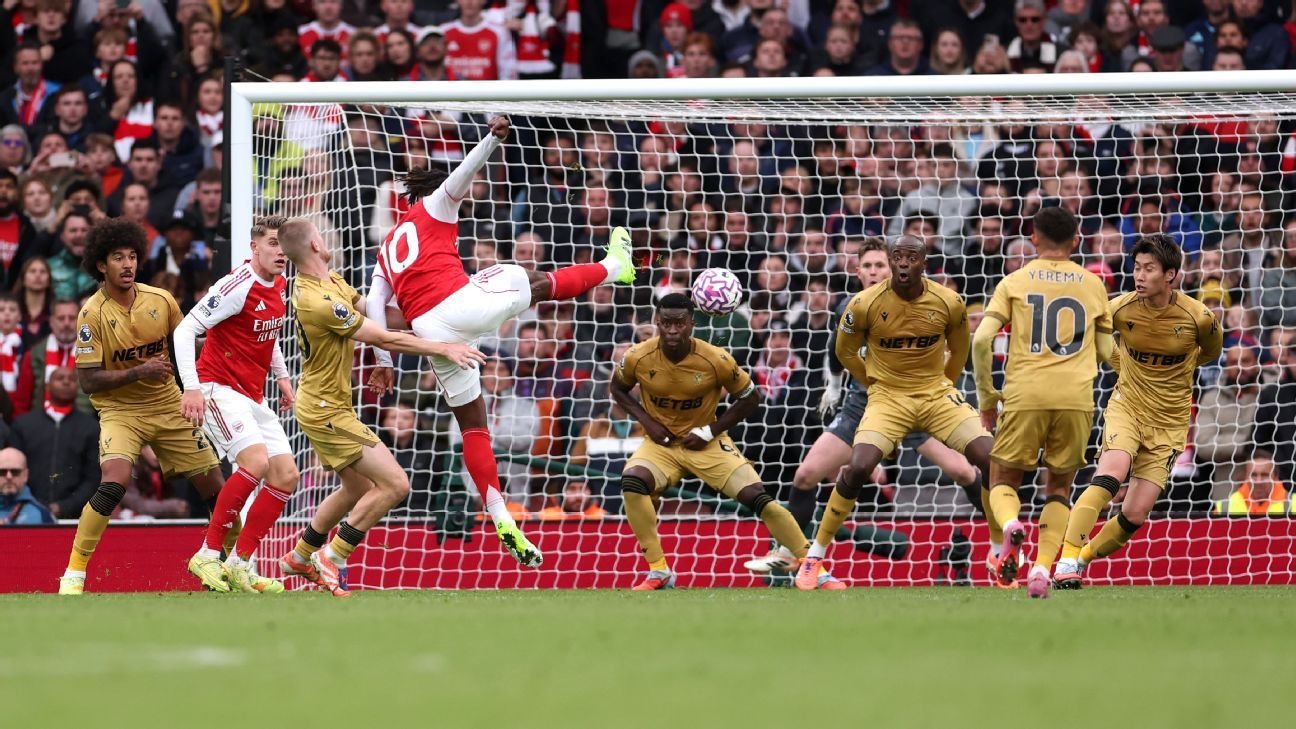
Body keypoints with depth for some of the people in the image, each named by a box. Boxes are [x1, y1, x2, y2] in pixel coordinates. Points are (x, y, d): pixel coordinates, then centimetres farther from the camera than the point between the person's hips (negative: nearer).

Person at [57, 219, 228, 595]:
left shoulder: (161, 300, -3)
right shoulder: (92, 314, -14)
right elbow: (89, 381, -16)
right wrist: (139, 372, -26)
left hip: (168, 406, 4)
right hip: (119, 409, -4)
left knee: (215, 486, 3)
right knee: (114, 482, -29)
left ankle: (218, 565, 26)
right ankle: (73, 574, -18)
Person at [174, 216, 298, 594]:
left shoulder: (280, 286, 8)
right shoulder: (238, 286, -18)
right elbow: (185, 331, -20)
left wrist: (281, 376, 17)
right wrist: (191, 388, -27)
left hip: (252, 398, 9)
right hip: (219, 388, -9)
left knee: (286, 475, 1)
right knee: (256, 461, -27)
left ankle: (239, 564, 5)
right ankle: (208, 554, -18)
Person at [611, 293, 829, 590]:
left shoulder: (715, 360, -19)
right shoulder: (638, 358, -16)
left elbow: (750, 398, -5)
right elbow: (618, 390, 6)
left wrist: (710, 431, -14)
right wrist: (646, 421, -11)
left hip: (706, 443, -1)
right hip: (662, 442, 1)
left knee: (758, 498, -13)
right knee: (632, 482, -29)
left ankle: (815, 570, -2)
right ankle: (659, 572, -16)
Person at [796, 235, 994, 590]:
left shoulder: (949, 304, -9)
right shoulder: (866, 304, -14)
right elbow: (845, 352, 5)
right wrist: (876, 384, 9)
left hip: (936, 394, 2)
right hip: (888, 398, -2)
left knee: (993, 461, -13)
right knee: (857, 468, -24)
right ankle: (815, 557, -8)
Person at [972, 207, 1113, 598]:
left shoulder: (1015, 282, 7)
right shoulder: (1093, 284, 13)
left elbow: (982, 339, -3)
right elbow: (1105, 352, 16)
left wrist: (986, 396, 7)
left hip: (1025, 395, -1)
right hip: (1076, 398, 1)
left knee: (1003, 479, 12)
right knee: (1059, 487, 16)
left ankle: (1009, 526, -22)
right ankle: (1042, 569, -4)